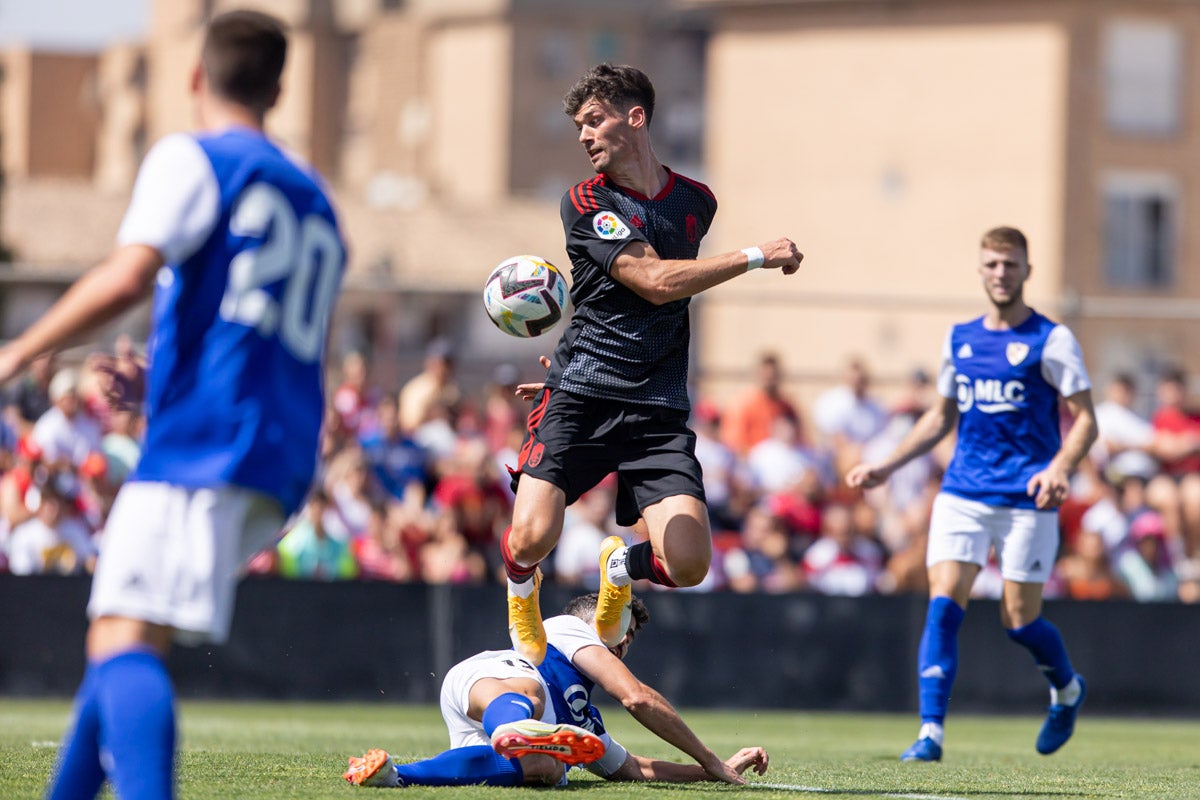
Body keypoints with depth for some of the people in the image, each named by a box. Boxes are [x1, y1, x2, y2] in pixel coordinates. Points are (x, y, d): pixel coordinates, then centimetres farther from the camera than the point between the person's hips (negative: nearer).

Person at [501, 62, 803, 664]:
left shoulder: (696, 202, 12)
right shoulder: (585, 203, -2)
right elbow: (656, 281, -14)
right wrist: (756, 257, -13)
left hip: (657, 411, 3)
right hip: (580, 399, -3)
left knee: (688, 564, -14)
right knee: (533, 536, -22)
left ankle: (623, 567, 24)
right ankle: (520, 584, 18)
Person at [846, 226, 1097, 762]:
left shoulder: (1051, 340, -2)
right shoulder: (959, 339, 12)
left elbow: (1084, 420, -4)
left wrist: (1060, 468, -22)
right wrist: (887, 467, 15)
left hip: (1026, 498, -4)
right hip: (962, 493, 4)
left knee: (1019, 621, 1)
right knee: (943, 605, -13)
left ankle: (1067, 690, 33)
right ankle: (930, 732, -15)